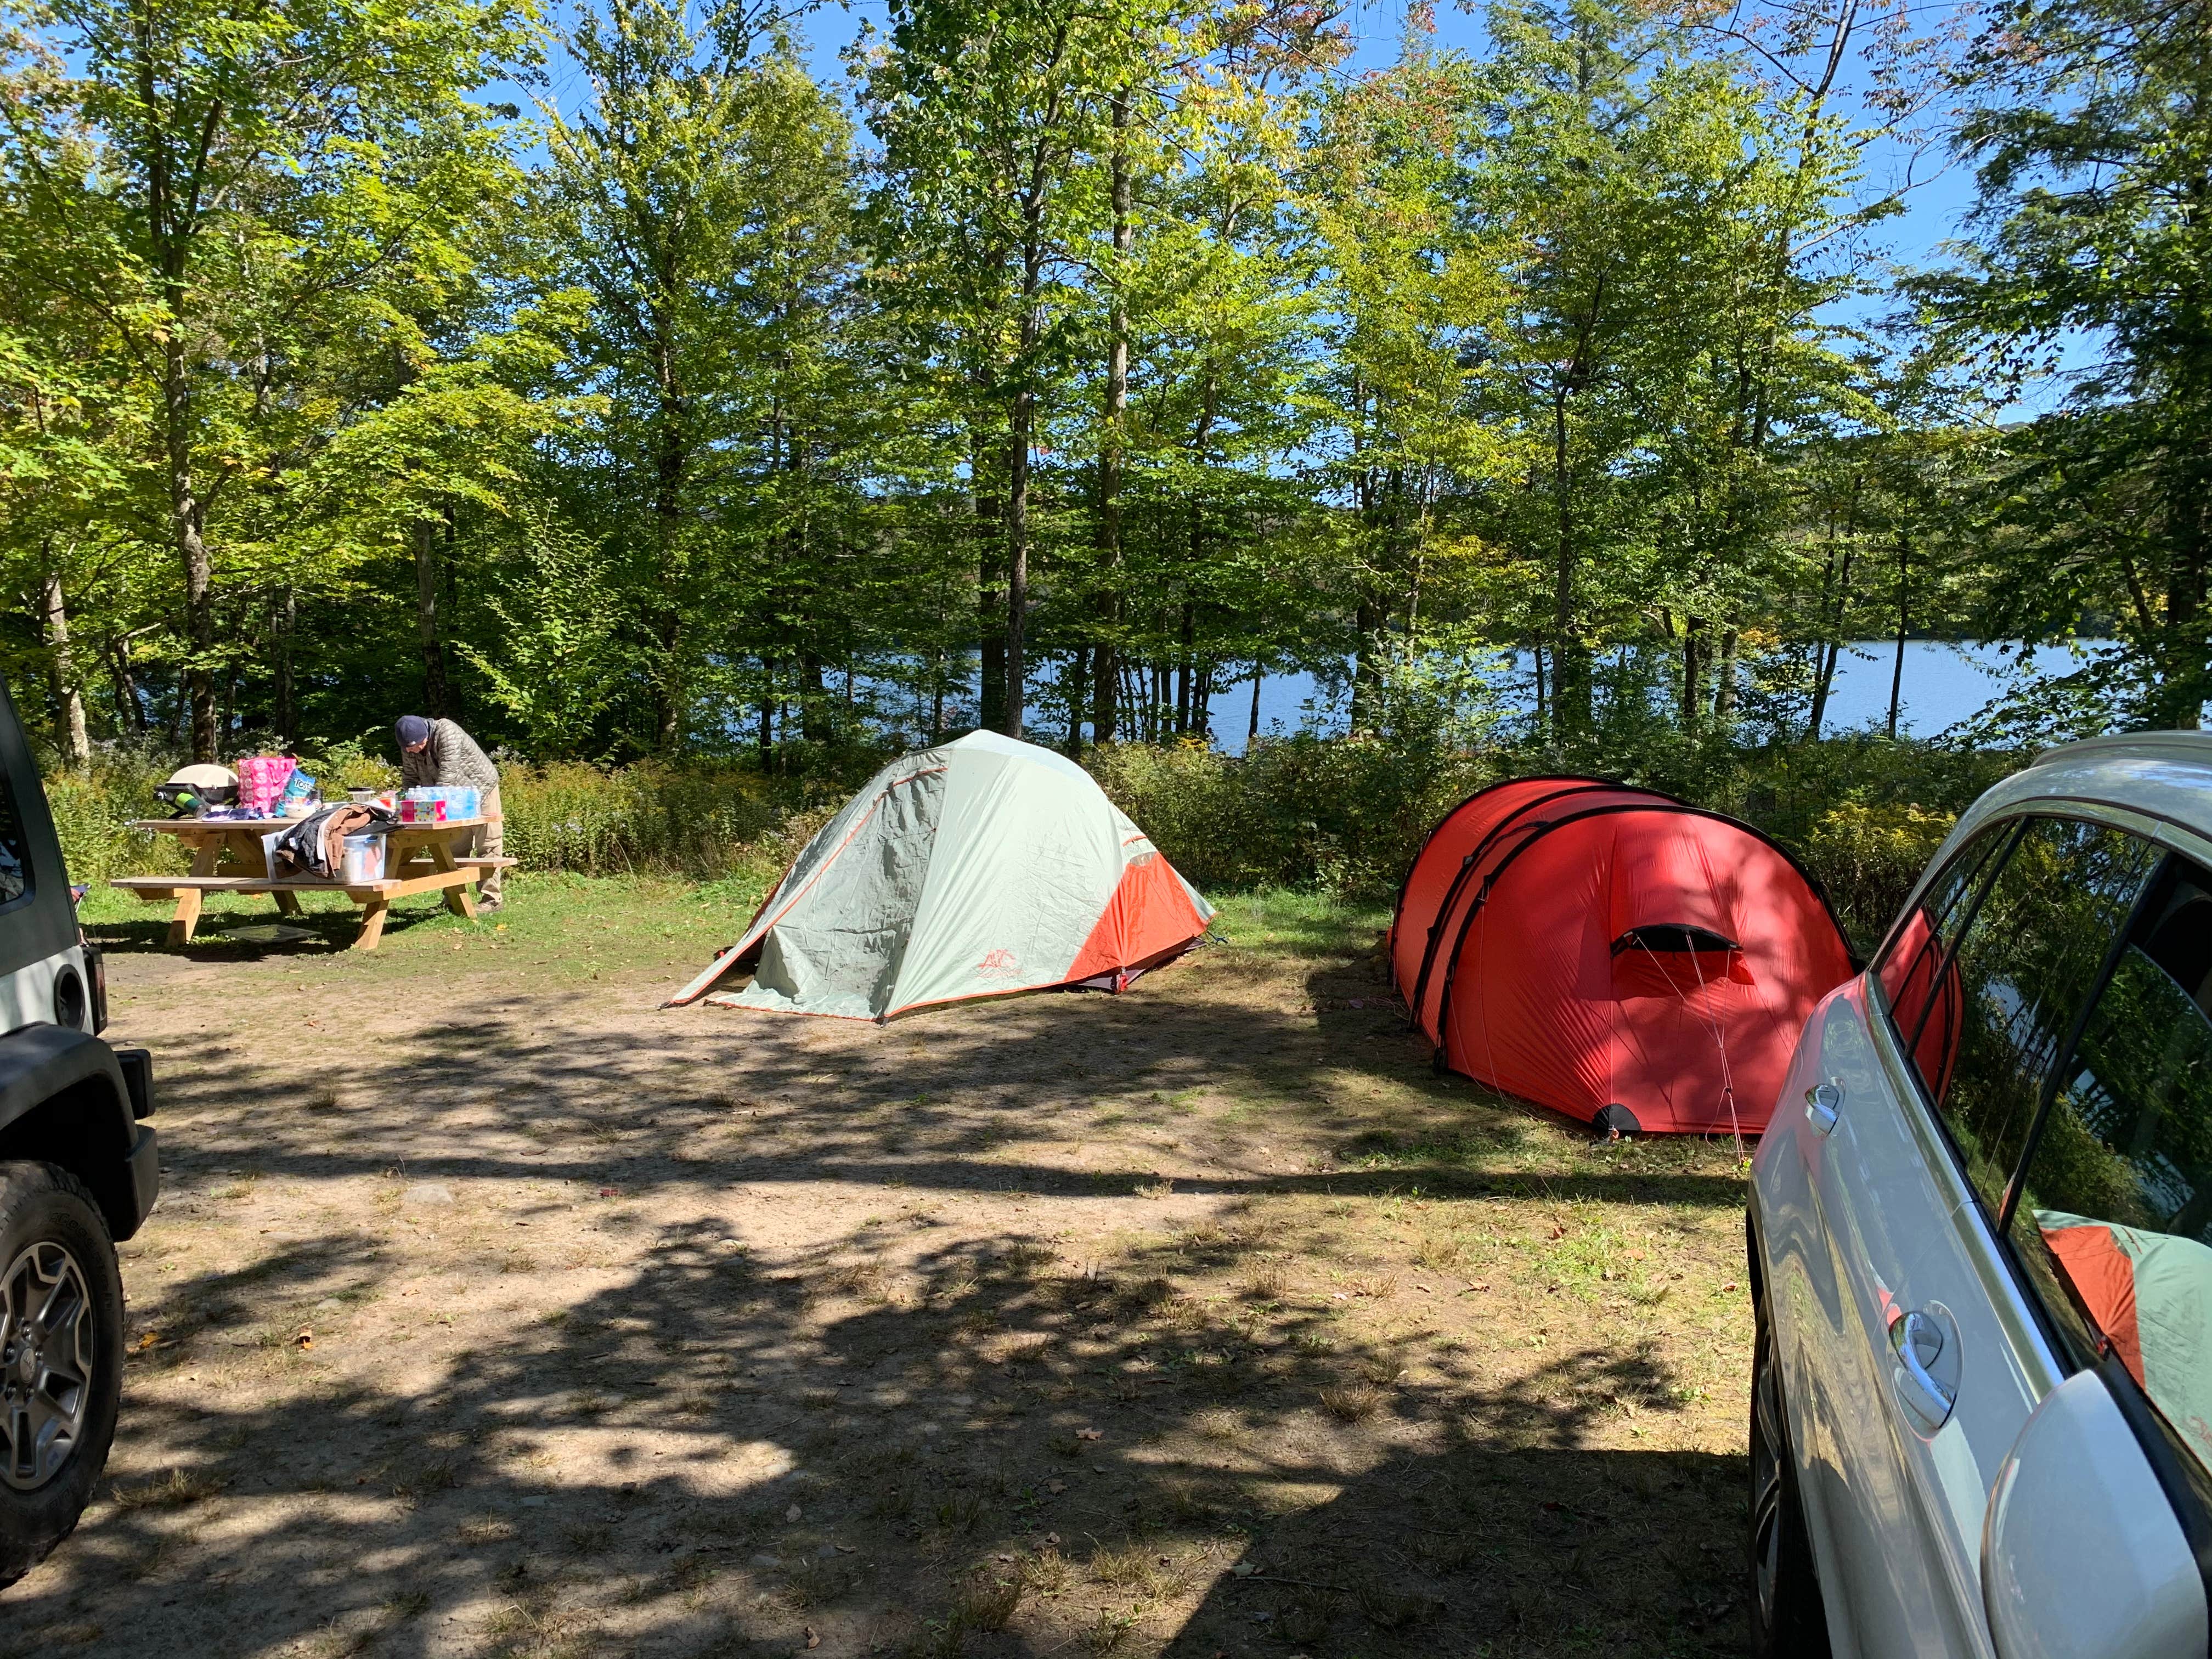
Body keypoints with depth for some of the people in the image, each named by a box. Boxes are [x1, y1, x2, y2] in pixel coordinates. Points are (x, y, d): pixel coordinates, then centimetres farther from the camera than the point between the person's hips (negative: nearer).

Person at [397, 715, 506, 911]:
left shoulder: (446, 733, -31)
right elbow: (409, 778, -3)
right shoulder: (408, 748, -9)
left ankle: (491, 898, -5)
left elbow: (448, 774, -37)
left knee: (487, 844, -6)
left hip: (480, 786, -7)